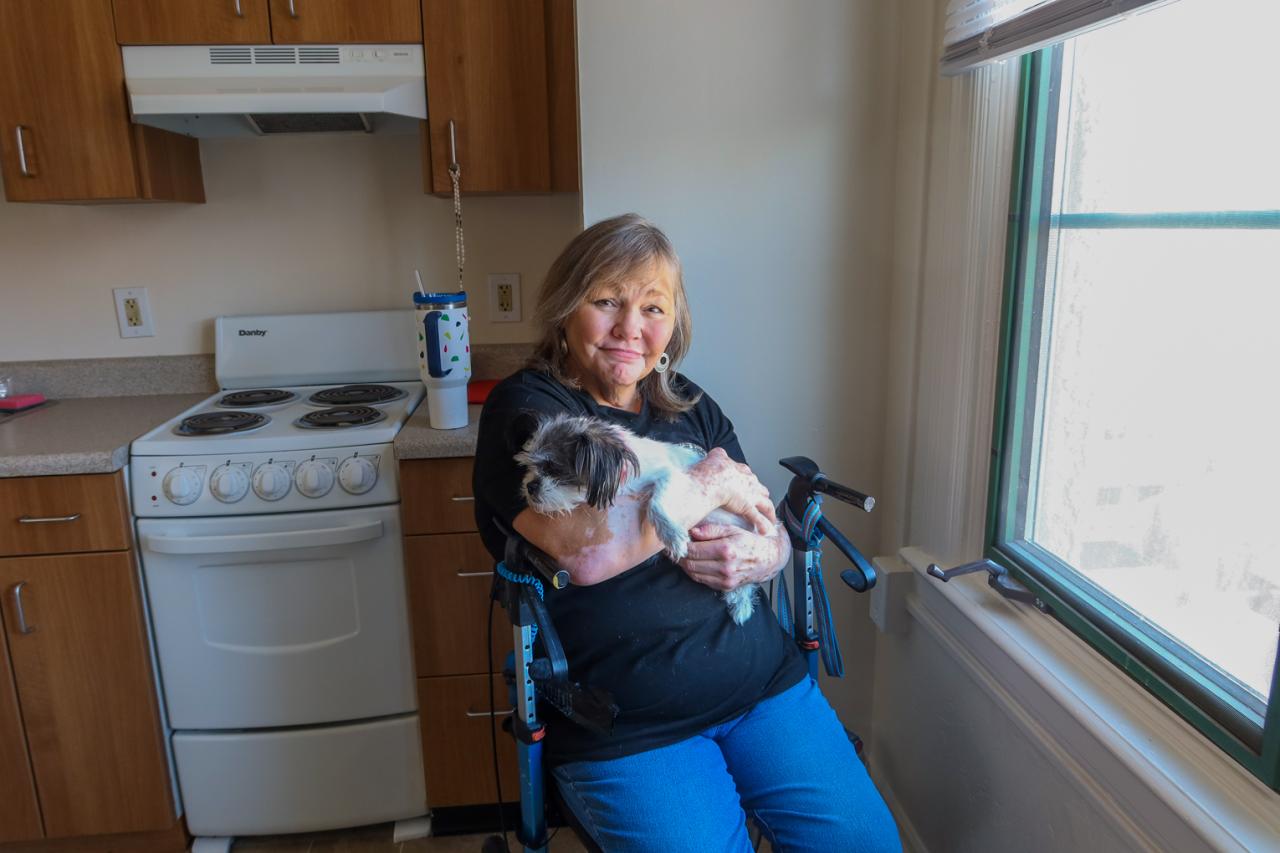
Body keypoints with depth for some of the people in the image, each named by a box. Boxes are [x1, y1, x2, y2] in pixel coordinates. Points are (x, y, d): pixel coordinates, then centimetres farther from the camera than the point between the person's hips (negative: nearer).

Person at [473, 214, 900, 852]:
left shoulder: (689, 405, 10)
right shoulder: (524, 409, -9)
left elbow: (772, 531, 12)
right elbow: (586, 550, -26)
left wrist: (763, 556, -13)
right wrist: (713, 483, -13)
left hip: (764, 679, 5)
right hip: (627, 729, -5)